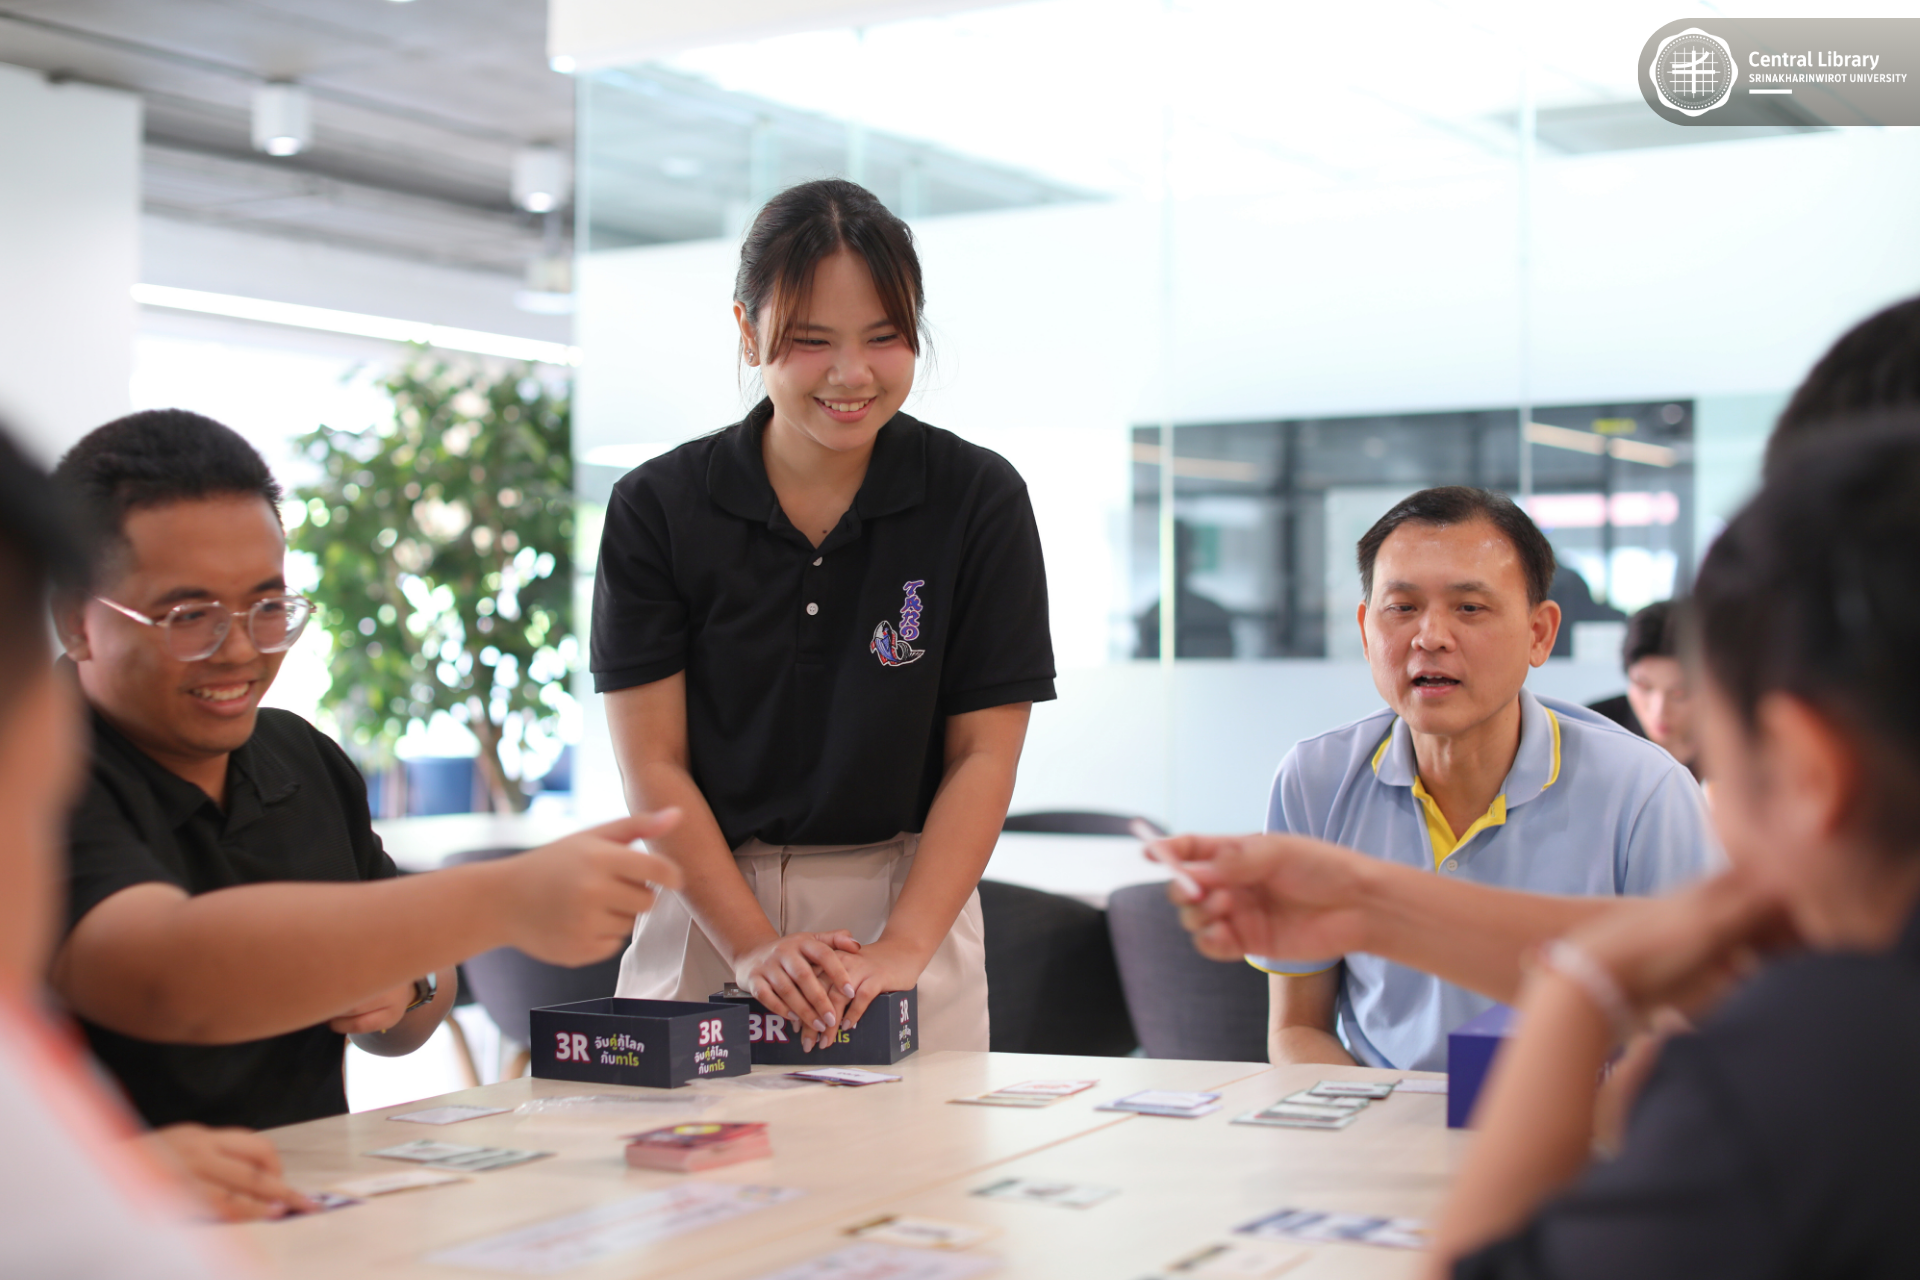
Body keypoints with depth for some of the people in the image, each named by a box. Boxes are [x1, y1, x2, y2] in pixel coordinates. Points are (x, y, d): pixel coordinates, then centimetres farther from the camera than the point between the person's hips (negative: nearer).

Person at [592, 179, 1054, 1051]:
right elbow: (653, 763, -4)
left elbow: (982, 756, -4)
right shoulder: (656, 509, -2)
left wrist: (900, 949, -15)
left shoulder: (980, 500, -2)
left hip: (908, 903, 0)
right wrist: (754, 945, -15)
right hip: (707, 906, 1)